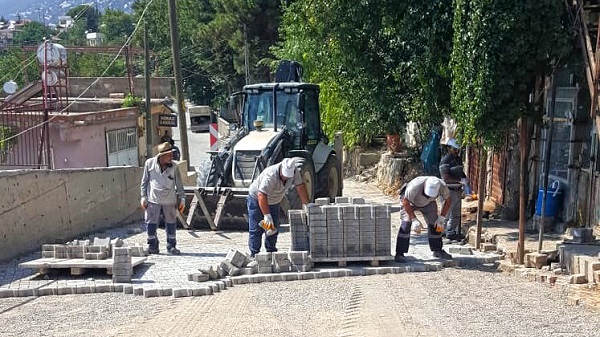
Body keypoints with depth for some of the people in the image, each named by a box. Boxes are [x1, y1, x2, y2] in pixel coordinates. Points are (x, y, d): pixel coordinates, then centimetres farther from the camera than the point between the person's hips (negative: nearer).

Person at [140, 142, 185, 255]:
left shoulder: (173, 167, -2)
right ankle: (153, 246, 16)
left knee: (171, 223, 7)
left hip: (170, 200, 1)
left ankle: (171, 246, 20)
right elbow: (144, 182, 4)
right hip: (153, 199, -1)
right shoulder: (149, 163, -4)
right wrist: (143, 197, 1)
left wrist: (182, 199, 4)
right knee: (151, 223, 1)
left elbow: (179, 184, 6)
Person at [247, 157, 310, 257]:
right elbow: (261, 195, -40)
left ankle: (271, 252, 16)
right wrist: (267, 215, -41)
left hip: (274, 202, 6)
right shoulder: (270, 176, -37)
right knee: (256, 230, -8)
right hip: (257, 199, -6)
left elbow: (300, 187, -12)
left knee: (273, 228, 6)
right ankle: (254, 254, -3)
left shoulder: (294, 172, -19)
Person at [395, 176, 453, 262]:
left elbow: (447, 201, -10)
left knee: (434, 224, 0)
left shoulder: (442, 187, -31)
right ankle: (399, 254, -19)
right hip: (409, 201, -4)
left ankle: (437, 250, 19)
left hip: (428, 203, 4)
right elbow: (405, 202, -29)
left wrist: (441, 218, -16)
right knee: (406, 223, -21)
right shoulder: (415, 186, -43)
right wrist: (414, 219, -33)